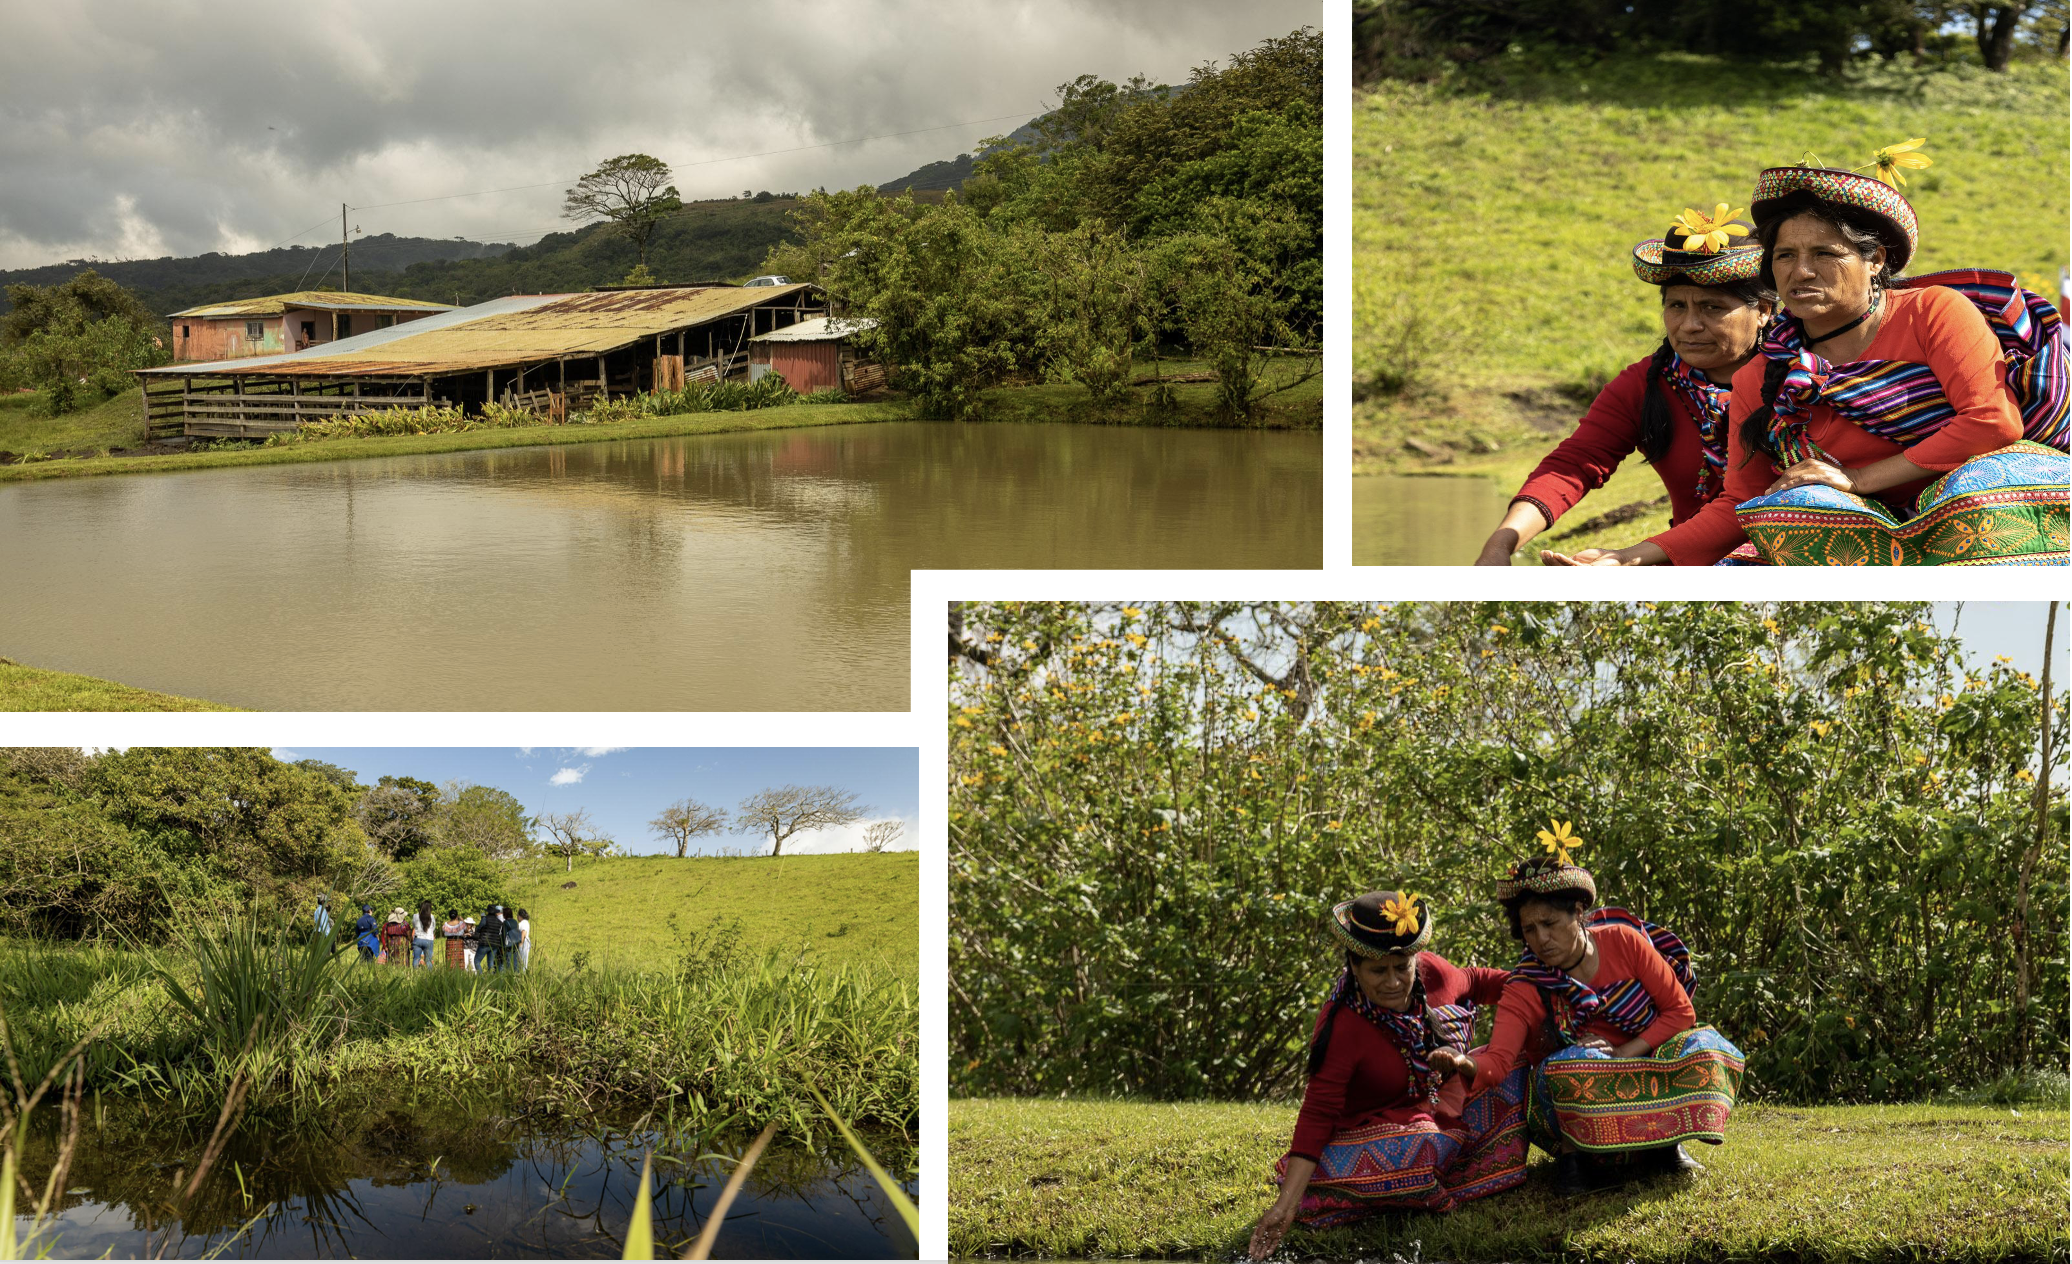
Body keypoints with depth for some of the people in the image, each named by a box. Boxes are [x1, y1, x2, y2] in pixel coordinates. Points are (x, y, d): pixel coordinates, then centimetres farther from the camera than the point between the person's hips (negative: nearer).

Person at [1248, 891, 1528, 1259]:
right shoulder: (1343, 1026, -27)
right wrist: (1286, 1205, -32)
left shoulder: (1432, 972, -13)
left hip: (1453, 1108, 6)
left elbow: (1475, 982, 13)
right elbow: (1317, 1114, -26)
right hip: (1384, 1130, -6)